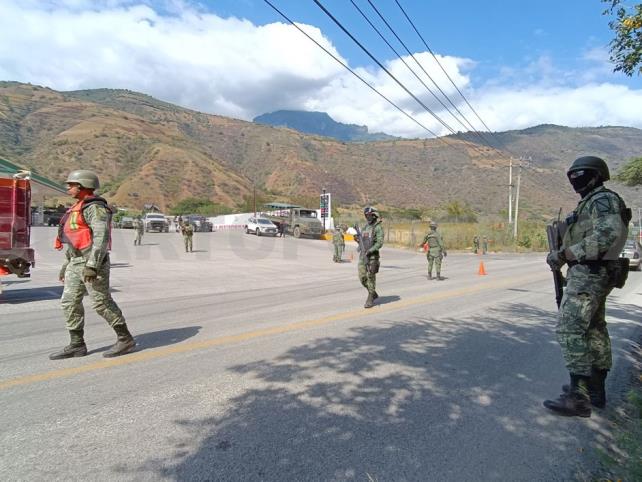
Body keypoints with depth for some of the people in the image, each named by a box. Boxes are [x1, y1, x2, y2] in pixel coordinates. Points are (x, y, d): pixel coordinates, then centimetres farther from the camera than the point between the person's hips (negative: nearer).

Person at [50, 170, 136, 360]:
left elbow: (101, 237, -23)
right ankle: (77, 345, 15)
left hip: (93, 262, -10)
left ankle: (125, 339, 3)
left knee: (102, 302, -7)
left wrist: (92, 265, -28)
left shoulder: (95, 208, -13)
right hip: (76, 262, 10)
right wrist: (66, 265, 23)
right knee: (69, 302, 8)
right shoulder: (78, 208, 19)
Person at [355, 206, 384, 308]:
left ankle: (370, 299, 6)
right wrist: (358, 240, 2)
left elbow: (380, 243, -16)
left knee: (371, 277, -4)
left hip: (372, 256, -7)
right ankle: (374, 294, 24)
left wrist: (369, 251, -24)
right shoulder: (365, 227, 16)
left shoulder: (378, 227, -7)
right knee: (362, 278, 5)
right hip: (362, 255, 7)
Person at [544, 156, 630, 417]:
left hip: (587, 275, -11)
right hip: (593, 274, 11)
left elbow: (605, 236, -24)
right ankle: (596, 389, 25)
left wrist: (563, 254, -23)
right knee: (594, 330, 14)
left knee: (570, 330, -12)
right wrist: (563, 254, 5)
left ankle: (578, 397, -8)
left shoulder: (603, 199, -11)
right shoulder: (590, 203, 19)